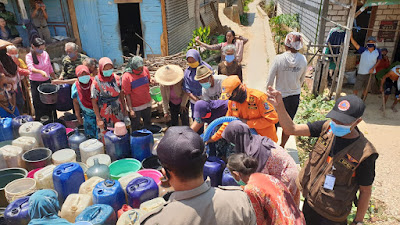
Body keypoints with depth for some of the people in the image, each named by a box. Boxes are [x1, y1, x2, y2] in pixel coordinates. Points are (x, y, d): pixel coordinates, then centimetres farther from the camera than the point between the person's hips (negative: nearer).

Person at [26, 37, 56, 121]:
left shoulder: (45, 54, 3)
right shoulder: (29, 56, -10)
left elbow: (50, 68, 13)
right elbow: (31, 68, -28)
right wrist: (41, 72, -46)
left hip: (47, 81, 4)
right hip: (35, 83, -3)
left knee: (51, 102, 7)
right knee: (38, 104, 2)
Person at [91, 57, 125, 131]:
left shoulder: (117, 78, -1)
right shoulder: (96, 82, -12)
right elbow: (94, 102, -9)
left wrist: (124, 109, 9)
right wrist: (98, 119, -10)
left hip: (118, 113, 3)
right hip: (105, 115, -3)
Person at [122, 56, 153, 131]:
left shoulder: (145, 70, -5)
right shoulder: (126, 76, -19)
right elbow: (127, 94, -15)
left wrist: (150, 80, -11)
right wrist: (130, 109, -17)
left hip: (147, 103, 5)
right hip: (135, 107, -5)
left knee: (148, 124, 21)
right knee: (136, 127, 8)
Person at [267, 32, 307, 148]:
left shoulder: (279, 59, -18)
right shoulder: (303, 60, -9)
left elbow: (270, 80, -12)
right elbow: (302, 80, 5)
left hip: (280, 96, -3)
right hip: (295, 96, 3)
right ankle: (282, 147, 33)